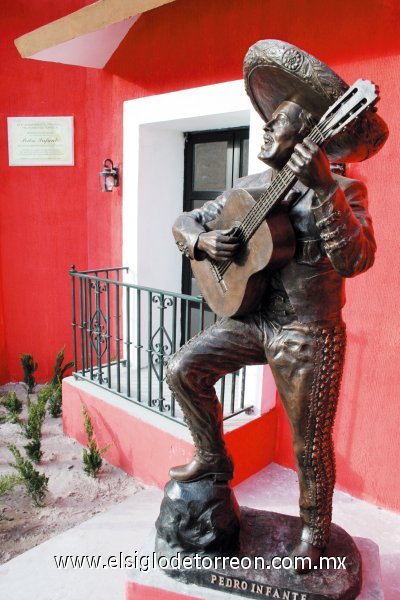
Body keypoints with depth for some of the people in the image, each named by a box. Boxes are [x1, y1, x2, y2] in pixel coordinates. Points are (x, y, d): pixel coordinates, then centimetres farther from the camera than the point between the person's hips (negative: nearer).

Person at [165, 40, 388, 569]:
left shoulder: (342, 191, -10)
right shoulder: (250, 188, 7)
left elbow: (354, 261, -27)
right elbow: (185, 221, 11)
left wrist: (323, 189, -36)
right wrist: (202, 240, -11)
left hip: (308, 335, -5)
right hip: (251, 318, 6)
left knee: (311, 445, 6)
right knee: (183, 370, -3)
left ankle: (314, 531, 36)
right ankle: (214, 460, 21)